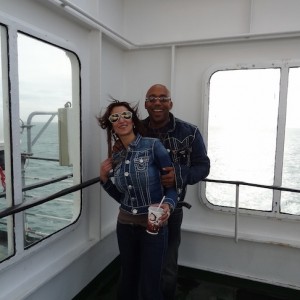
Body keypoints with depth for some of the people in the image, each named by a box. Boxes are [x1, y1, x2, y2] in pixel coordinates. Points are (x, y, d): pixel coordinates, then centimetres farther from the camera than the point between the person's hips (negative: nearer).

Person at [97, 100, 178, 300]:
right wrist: (104, 179, -3)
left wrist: (168, 205, -30)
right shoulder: (116, 158, 2)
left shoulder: (154, 146, -13)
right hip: (125, 225, 5)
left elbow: (172, 184, -12)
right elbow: (122, 197, 10)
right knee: (128, 280, 22)